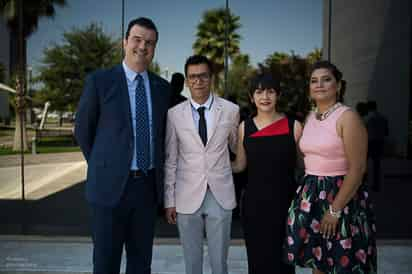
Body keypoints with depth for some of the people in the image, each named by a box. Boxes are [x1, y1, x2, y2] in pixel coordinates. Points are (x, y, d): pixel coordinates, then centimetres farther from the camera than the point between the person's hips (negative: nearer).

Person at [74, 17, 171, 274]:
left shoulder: (163, 87, 6)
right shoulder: (99, 81, -5)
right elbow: (83, 130, 3)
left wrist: (156, 172, 12)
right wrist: (104, 167, 7)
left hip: (149, 186, 3)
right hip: (110, 185, -3)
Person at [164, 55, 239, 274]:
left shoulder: (231, 110, -1)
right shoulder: (174, 114, -2)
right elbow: (170, 161, 2)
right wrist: (169, 200, 1)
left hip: (220, 195, 0)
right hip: (187, 196, 0)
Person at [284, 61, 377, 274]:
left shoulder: (347, 117, -12)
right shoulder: (310, 118, 9)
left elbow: (357, 168, -16)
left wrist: (335, 209, -17)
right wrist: (306, 194, 8)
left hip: (341, 195, -6)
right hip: (311, 195, 6)